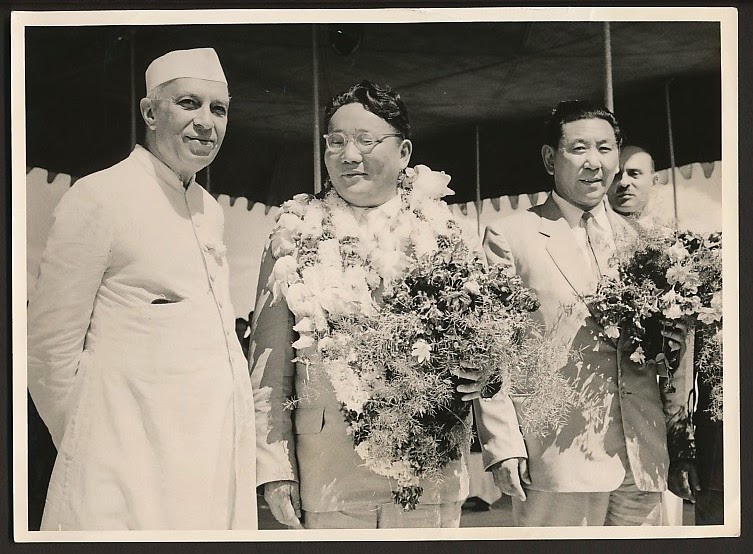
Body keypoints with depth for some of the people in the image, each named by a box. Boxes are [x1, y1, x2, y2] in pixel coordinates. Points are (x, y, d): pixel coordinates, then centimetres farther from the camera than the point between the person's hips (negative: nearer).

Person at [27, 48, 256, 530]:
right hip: (134, 472, -7)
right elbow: (50, 347, -8)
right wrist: (93, 451, -2)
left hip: (223, 464, 7)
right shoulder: (100, 196, -9)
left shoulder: (211, 210, 13)